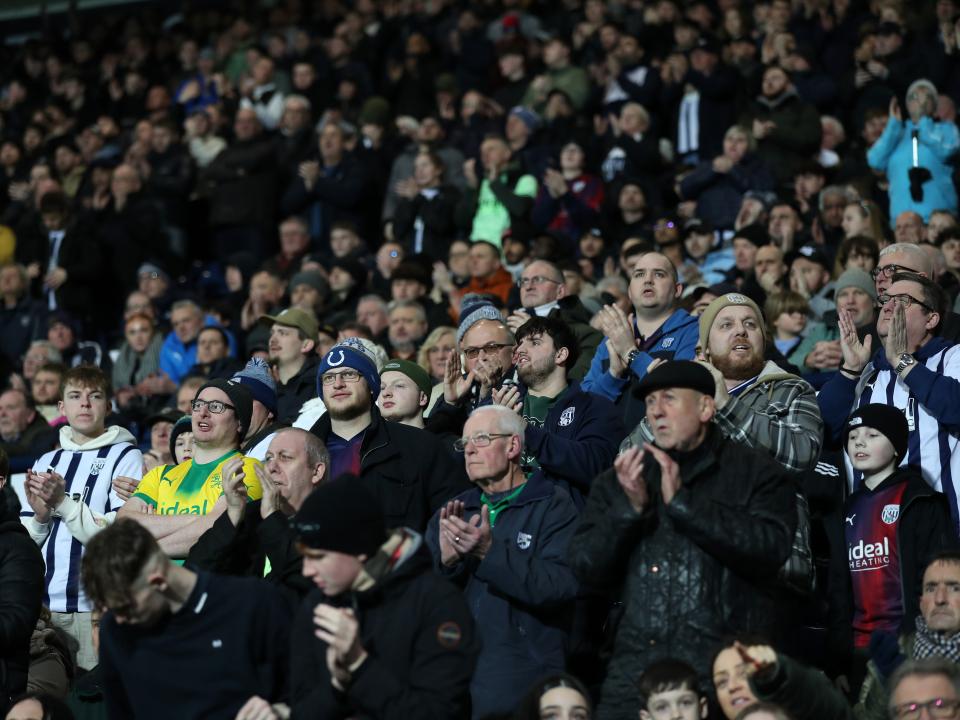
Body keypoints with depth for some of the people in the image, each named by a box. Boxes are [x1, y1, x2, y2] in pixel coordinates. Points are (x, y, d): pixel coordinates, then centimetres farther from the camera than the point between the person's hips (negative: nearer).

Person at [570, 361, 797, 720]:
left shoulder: (756, 472, 5)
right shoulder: (616, 481, 15)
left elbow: (771, 549, -11)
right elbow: (585, 568, 7)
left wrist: (682, 501, -12)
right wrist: (630, 507, -8)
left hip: (727, 669, -3)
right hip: (636, 670, 3)